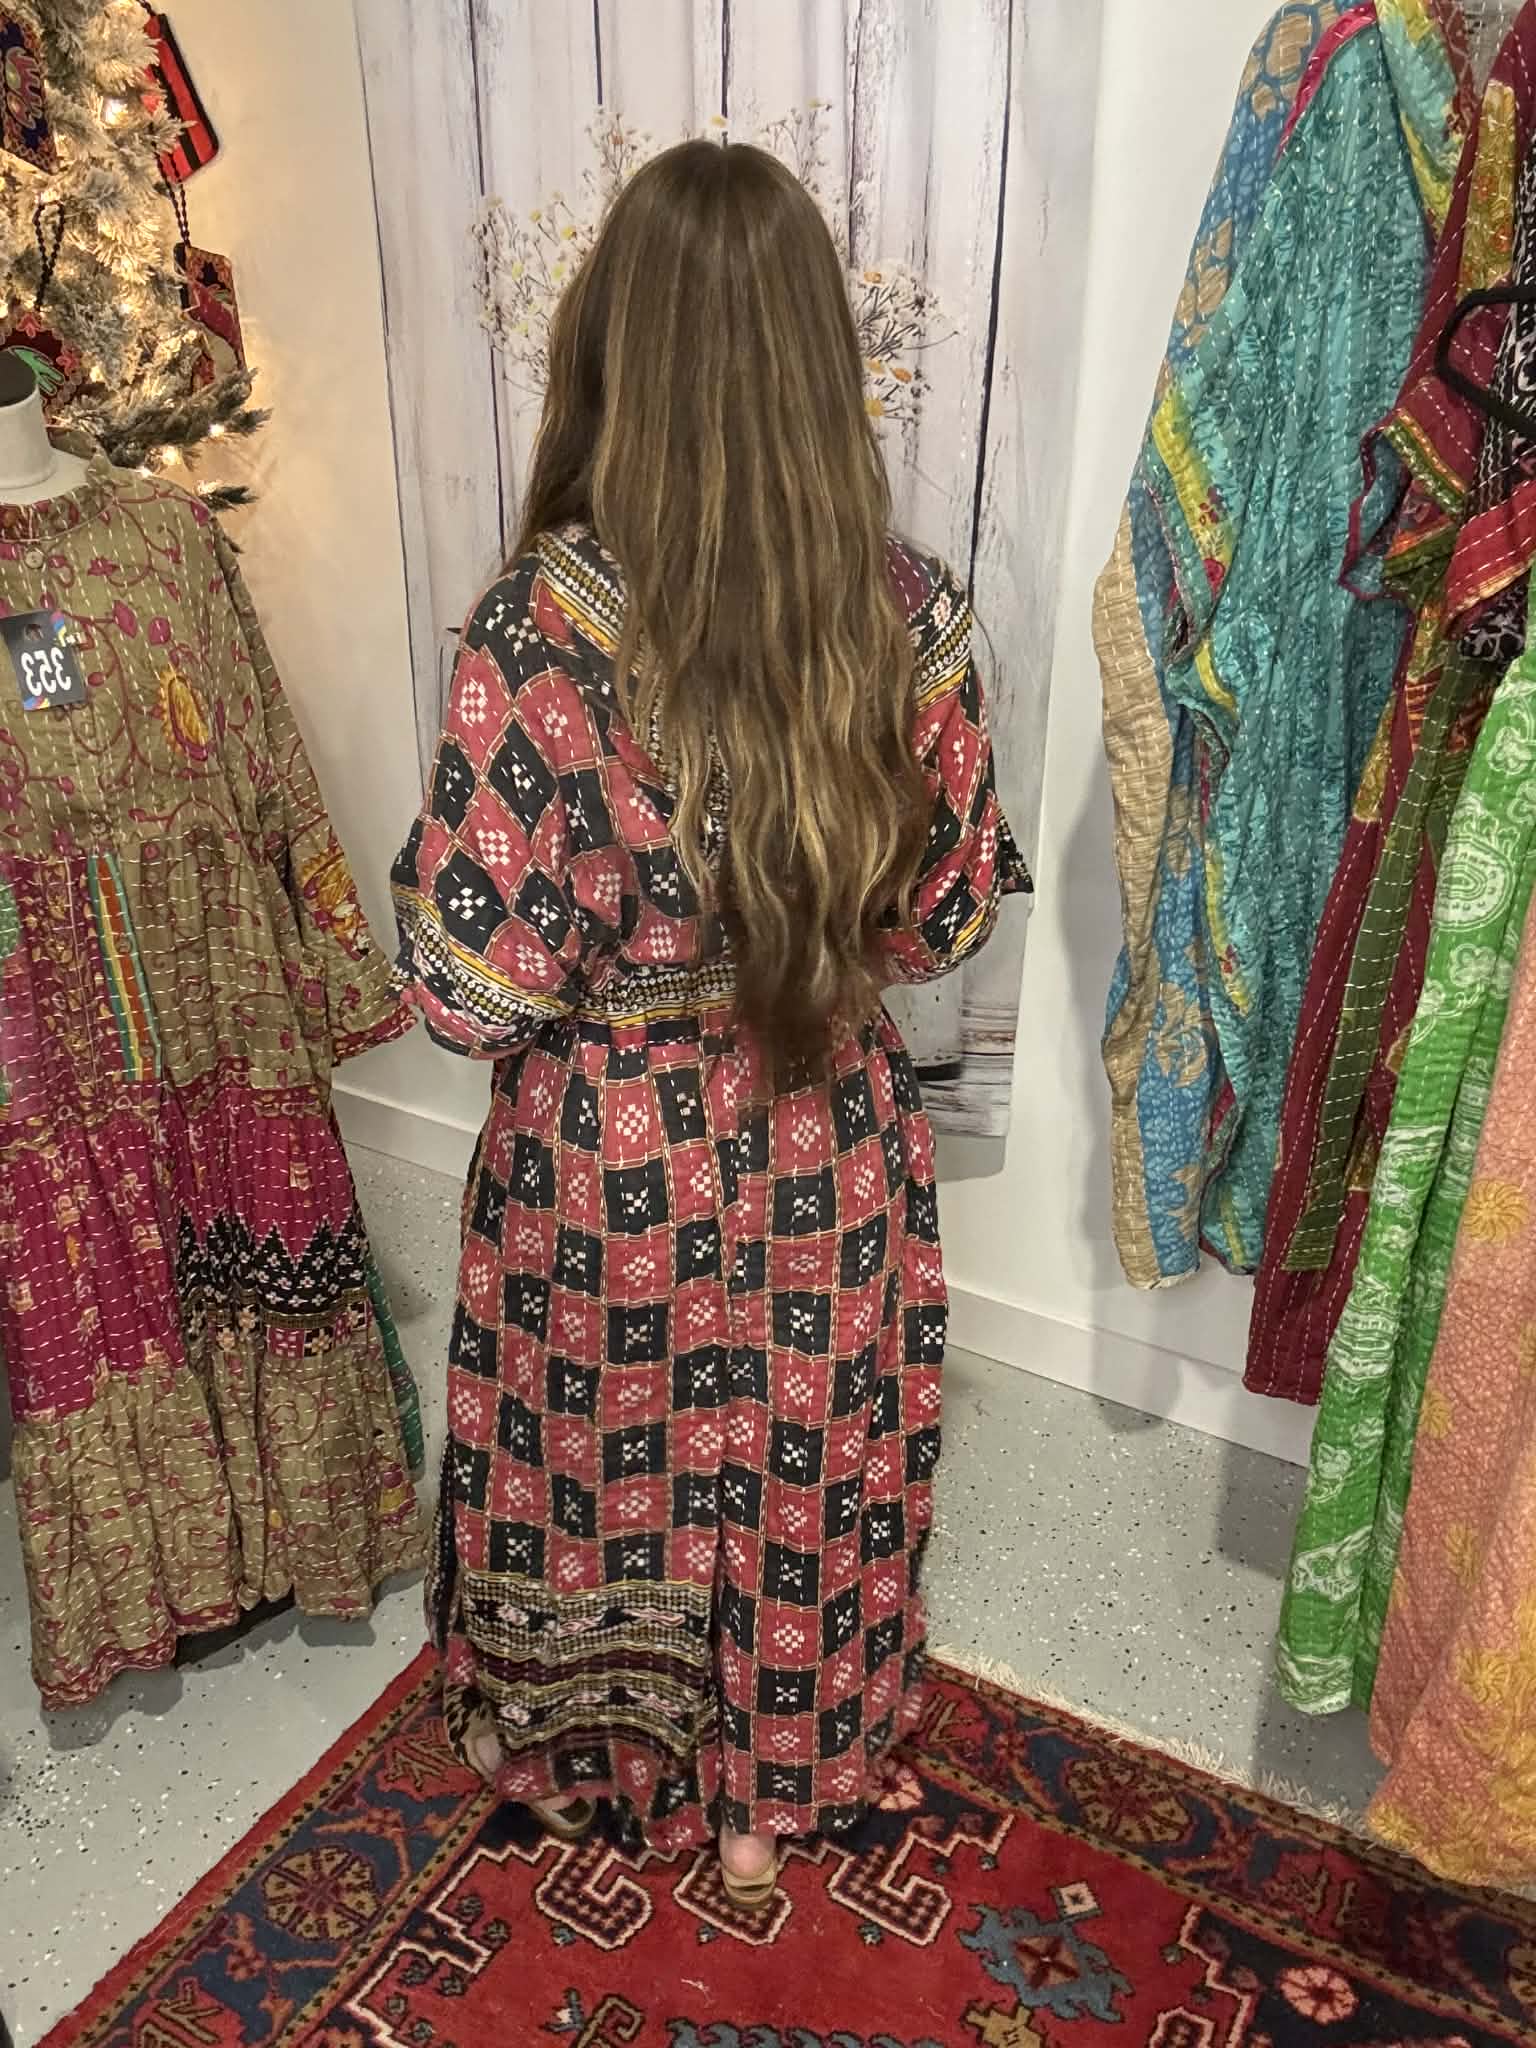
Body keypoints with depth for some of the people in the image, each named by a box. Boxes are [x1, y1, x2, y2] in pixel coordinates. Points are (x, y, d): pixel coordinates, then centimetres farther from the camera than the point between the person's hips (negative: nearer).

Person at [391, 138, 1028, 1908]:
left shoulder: (542, 626, -23)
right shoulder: (909, 613, -13)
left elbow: (471, 981, -20)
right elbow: (948, 913, -3)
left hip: (606, 1152, -2)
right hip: (822, 1145, 3)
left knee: (604, 1453, 24)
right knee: (801, 1462, 25)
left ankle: (594, 1758, 53)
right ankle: (772, 1792, 49)